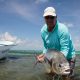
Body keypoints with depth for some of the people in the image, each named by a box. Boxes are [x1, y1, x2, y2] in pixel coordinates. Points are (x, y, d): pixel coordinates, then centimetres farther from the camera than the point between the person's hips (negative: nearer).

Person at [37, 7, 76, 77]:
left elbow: (65, 49, -32)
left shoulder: (62, 29, -30)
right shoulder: (43, 31, -11)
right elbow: (46, 46, 2)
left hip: (68, 56, -5)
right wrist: (43, 55, -15)